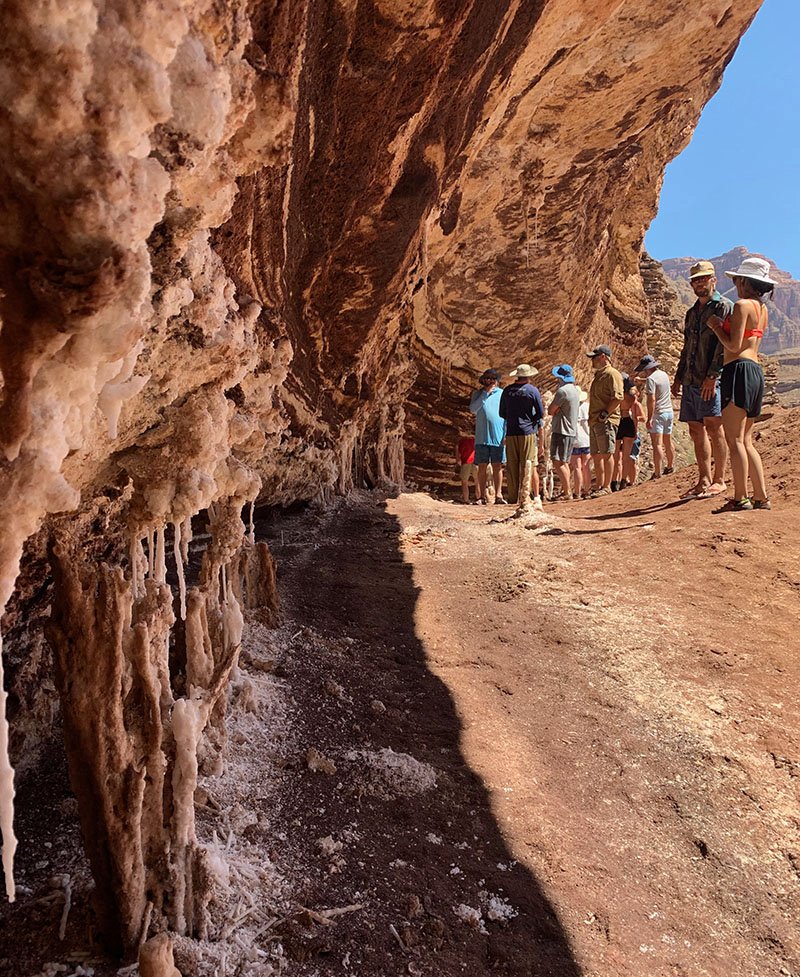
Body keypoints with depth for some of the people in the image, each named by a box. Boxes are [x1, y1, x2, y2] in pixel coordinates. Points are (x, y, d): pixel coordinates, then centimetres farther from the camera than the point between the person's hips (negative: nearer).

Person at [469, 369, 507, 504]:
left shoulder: (503, 394, 9)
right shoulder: (478, 394, 9)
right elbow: (473, 409, -8)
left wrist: (507, 434, 2)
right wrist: (486, 393, -10)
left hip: (498, 436, 0)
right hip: (482, 436, 0)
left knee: (497, 466, -1)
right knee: (482, 466, 1)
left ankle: (498, 495, 1)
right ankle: (482, 496, 5)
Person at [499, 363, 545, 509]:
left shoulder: (507, 391, 6)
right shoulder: (532, 390, -3)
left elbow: (502, 414, 12)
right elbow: (541, 414, -1)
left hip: (511, 433, 3)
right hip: (528, 432, -3)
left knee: (512, 466, 7)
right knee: (528, 467, 0)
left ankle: (514, 497, 9)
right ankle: (524, 499, -3)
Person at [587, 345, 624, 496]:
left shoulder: (612, 374, -8)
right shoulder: (598, 374, 22)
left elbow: (618, 397, -18)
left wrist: (605, 414, -19)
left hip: (606, 421, -9)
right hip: (594, 421, 10)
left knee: (606, 454, -6)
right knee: (596, 455, 10)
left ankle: (607, 487, 0)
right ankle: (599, 487, 16)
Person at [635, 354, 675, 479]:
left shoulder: (651, 379, -15)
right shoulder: (664, 374, 11)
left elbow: (651, 399, -22)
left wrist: (649, 418, -22)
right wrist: (644, 379, 28)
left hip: (658, 413, -9)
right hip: (669, 411, 9)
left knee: (657, 444, -12)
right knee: (668, 442, 20)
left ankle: (658, 473, -18)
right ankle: (670, 467, 34)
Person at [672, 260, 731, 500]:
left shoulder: (723, 307, -2)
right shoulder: (691, 313, 22)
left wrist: (712, 376, -19)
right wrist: (678, 377, 19)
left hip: (711, 380, -8)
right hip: (691, 380, 8)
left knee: (713, 426, -8)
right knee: (696, 430, 6)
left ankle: (719, 480, -1)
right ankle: (704, 480, 11)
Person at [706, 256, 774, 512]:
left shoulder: (742, 305, -8)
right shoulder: (763, 309, 19)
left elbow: (733, 346, -14)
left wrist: (715, 326, 0)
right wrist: (720, 326, 20)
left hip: (739, 370, -9)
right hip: (756, 371, 9)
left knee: (734, 438, -8)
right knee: (746, 441, 12)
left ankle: (740, 498, -9)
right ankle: (762, 497, 11)